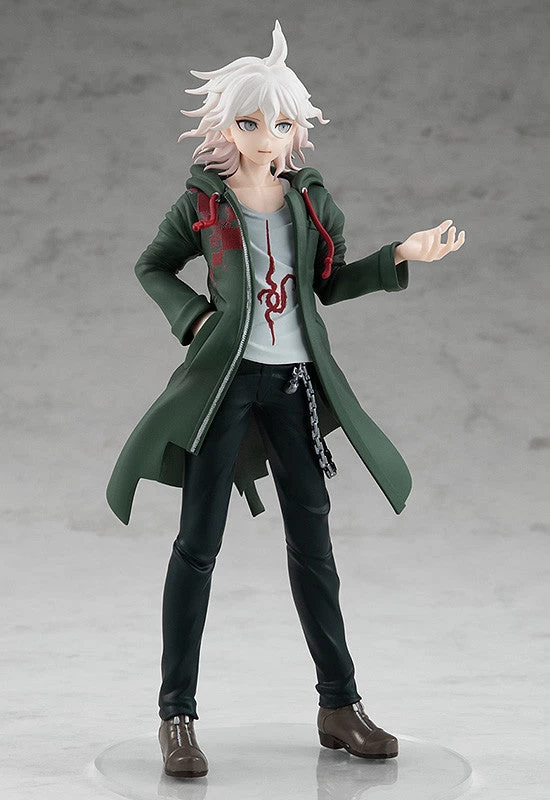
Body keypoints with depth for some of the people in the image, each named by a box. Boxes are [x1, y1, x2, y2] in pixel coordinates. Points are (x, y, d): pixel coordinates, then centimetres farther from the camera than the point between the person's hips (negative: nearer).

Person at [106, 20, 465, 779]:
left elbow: (330, 283, 13)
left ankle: (339, 704, 19)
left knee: (312, 538, 9)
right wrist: (193, 314, -7)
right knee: (199, 541, -1)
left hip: (296, 381, 4)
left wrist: (401, 257, 1)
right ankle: (177, 716, 6)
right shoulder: (202, 202, -3)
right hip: (225, 377, -3)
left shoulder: (311, 199, 6)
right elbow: (152, 267, 9)